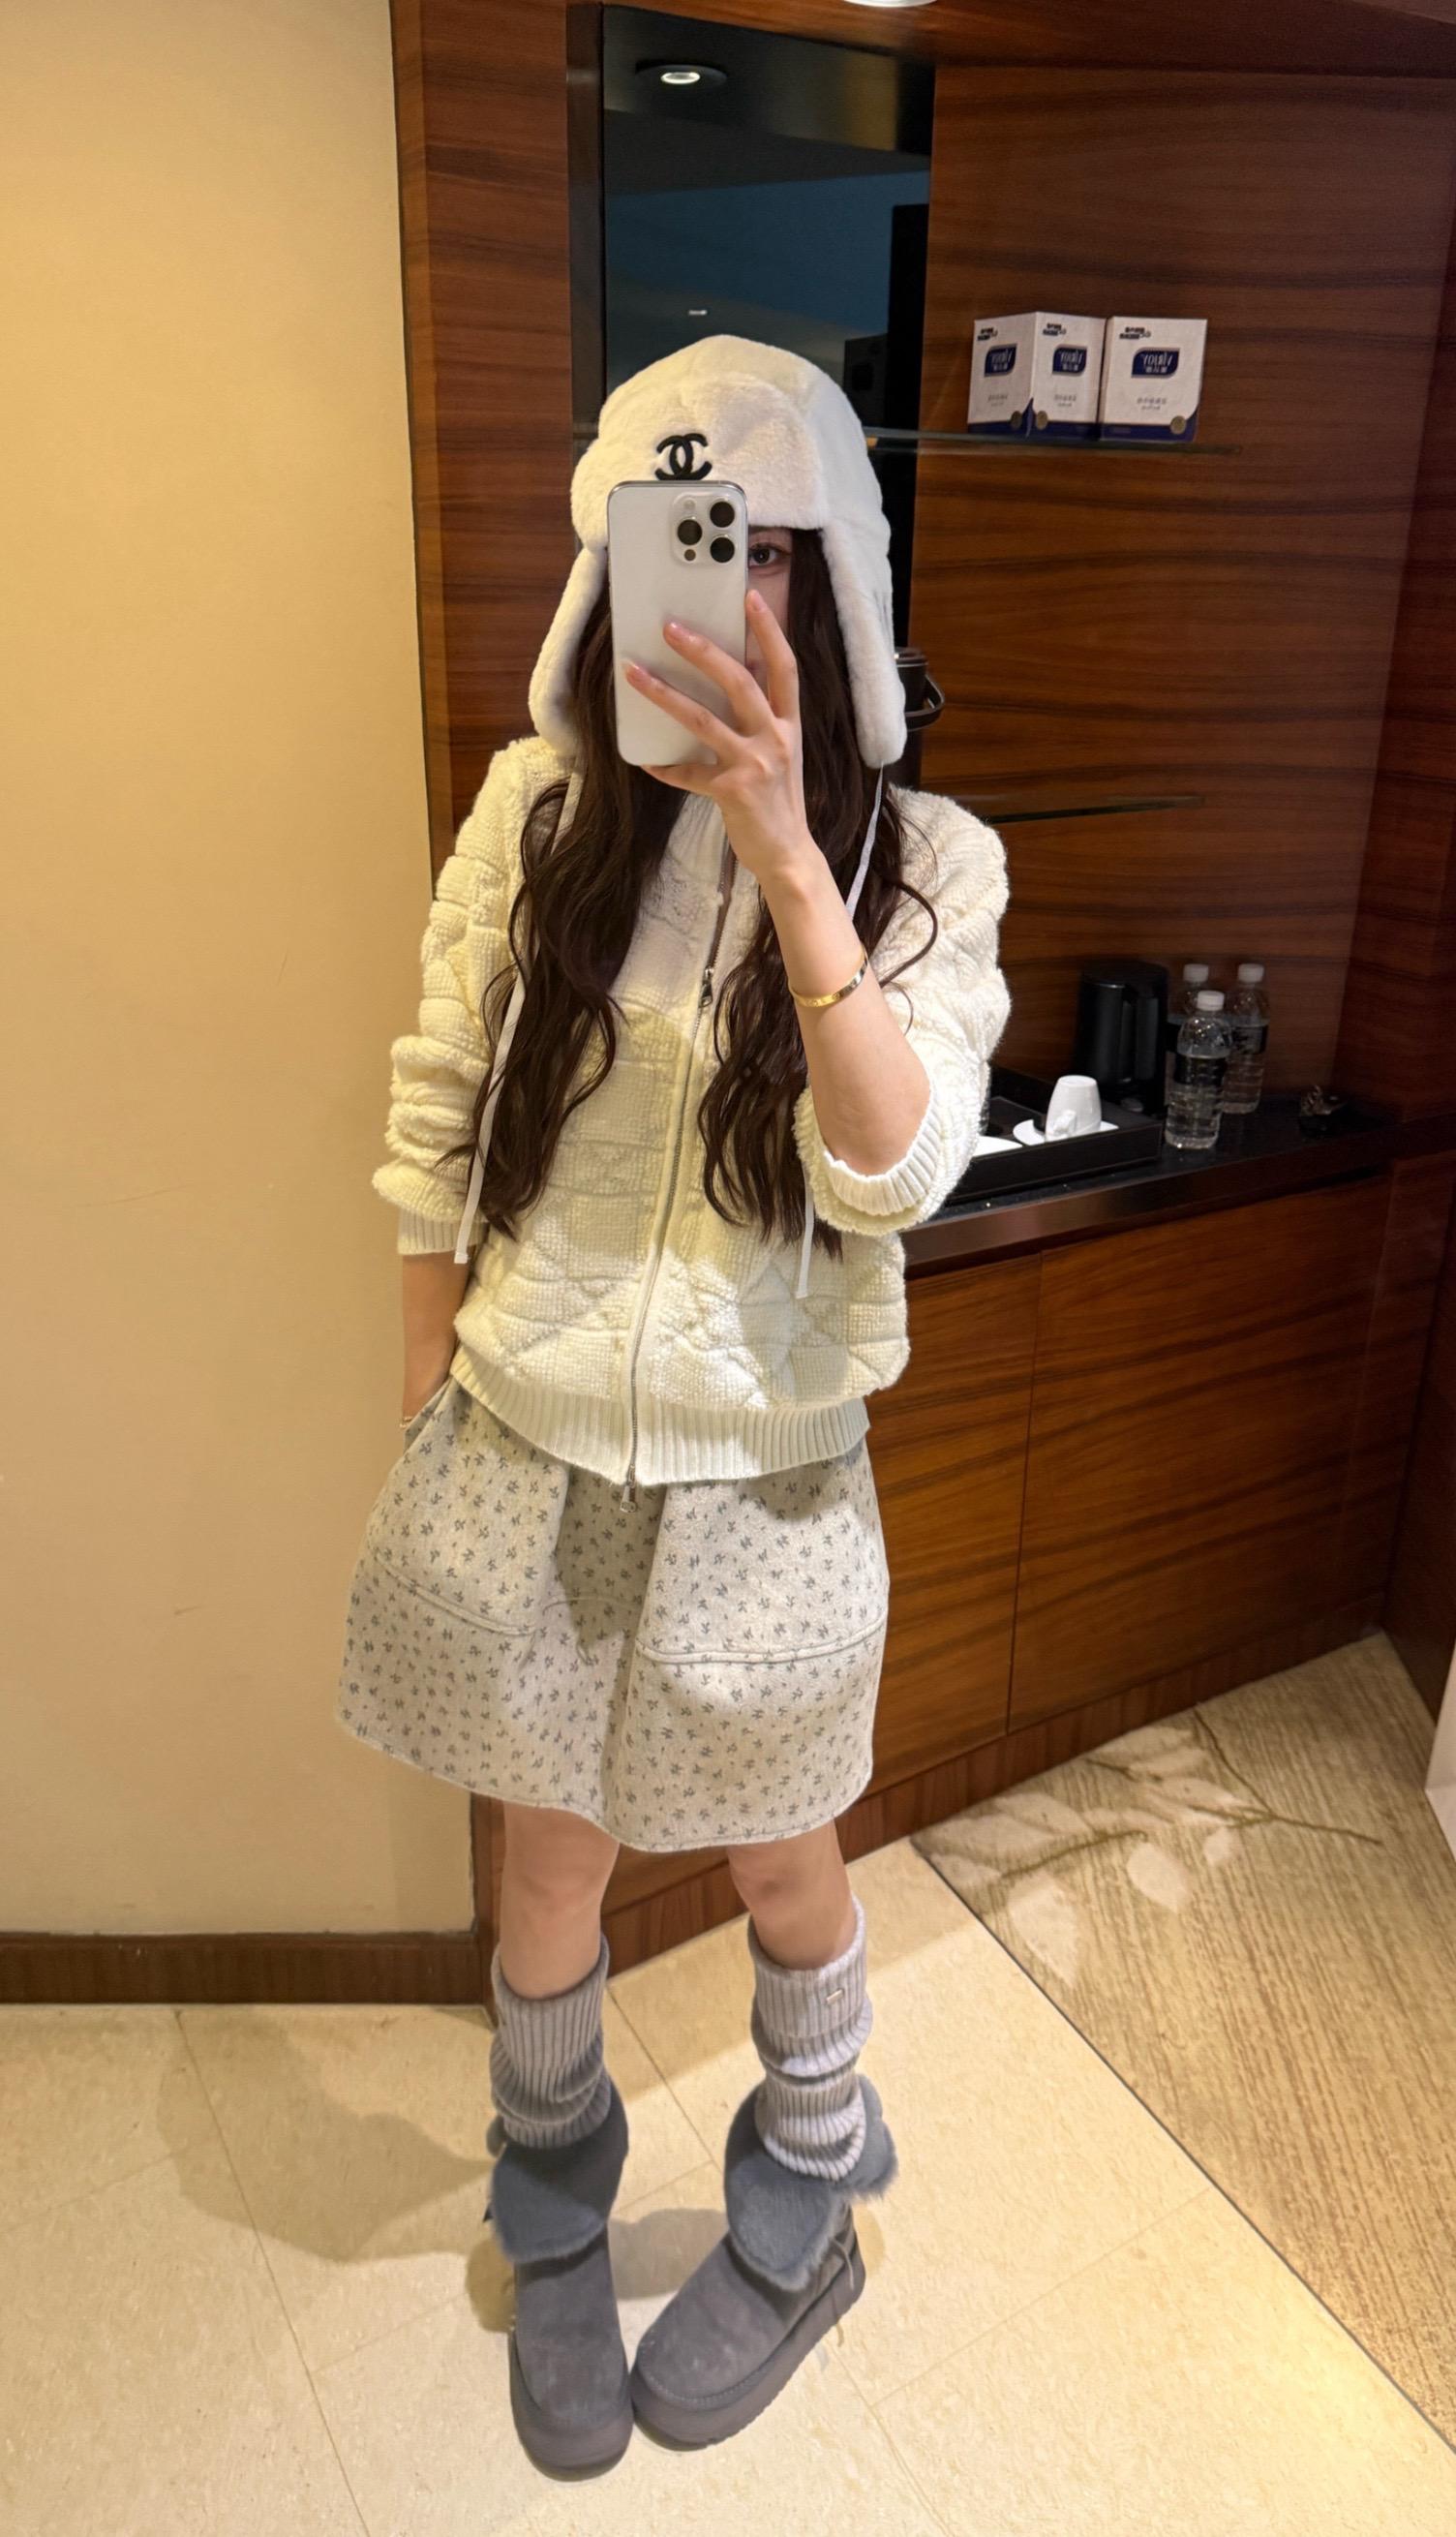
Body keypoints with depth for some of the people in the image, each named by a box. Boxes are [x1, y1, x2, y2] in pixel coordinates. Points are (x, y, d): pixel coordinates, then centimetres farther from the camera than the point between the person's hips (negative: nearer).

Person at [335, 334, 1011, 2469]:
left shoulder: (925, 859, -8)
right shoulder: (535, 810, -5)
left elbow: (895, 1169, -23)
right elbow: (437, 1144, 1)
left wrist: (783, 850, -33)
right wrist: (427, 1425, 5)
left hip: (762, 1482, -1)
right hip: (529, 1460, 2)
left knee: (782, 1875, 21)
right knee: (550, 1871, 19)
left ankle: (802, 2221, 53)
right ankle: (553, 2227, 51)